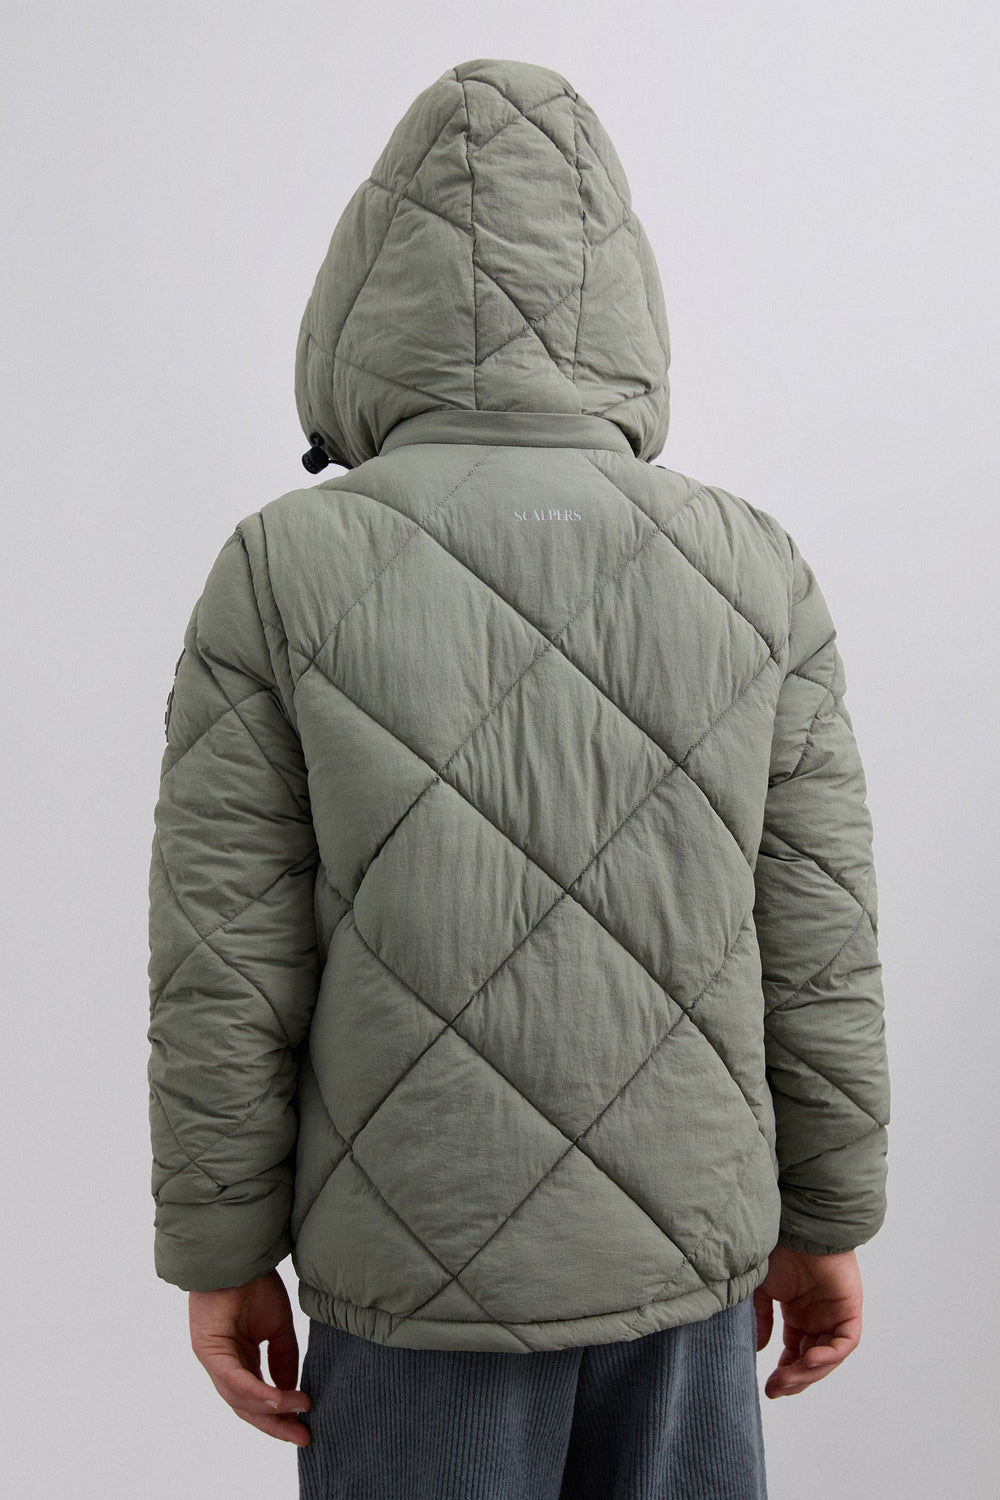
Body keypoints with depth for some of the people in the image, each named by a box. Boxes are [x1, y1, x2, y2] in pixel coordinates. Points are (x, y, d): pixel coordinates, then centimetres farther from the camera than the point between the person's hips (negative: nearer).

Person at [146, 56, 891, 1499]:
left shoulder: (281, 569, -14)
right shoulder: (752, 568, -8)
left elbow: (224, 963, -12)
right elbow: (814, 944, -4)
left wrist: (223, 1257, 1)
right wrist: (827, 1224, 9)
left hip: (434, 1260, -2)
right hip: (676, 1238, 3)